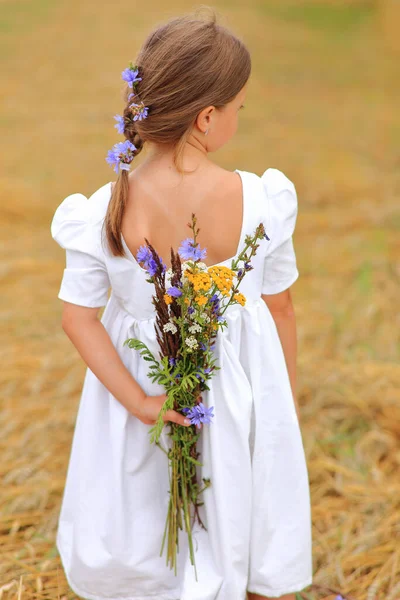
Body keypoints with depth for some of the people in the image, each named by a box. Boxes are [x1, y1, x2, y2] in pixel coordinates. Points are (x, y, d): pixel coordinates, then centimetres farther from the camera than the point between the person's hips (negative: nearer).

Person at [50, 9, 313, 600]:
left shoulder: (106, 212, -20)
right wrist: (288, 405, 7)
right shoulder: (259, 200, -20)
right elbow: (280, 309, -7)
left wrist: (137, 401, -12)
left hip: (148, 378, 0)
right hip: (241, 388, 0)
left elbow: (78, 318, -16)